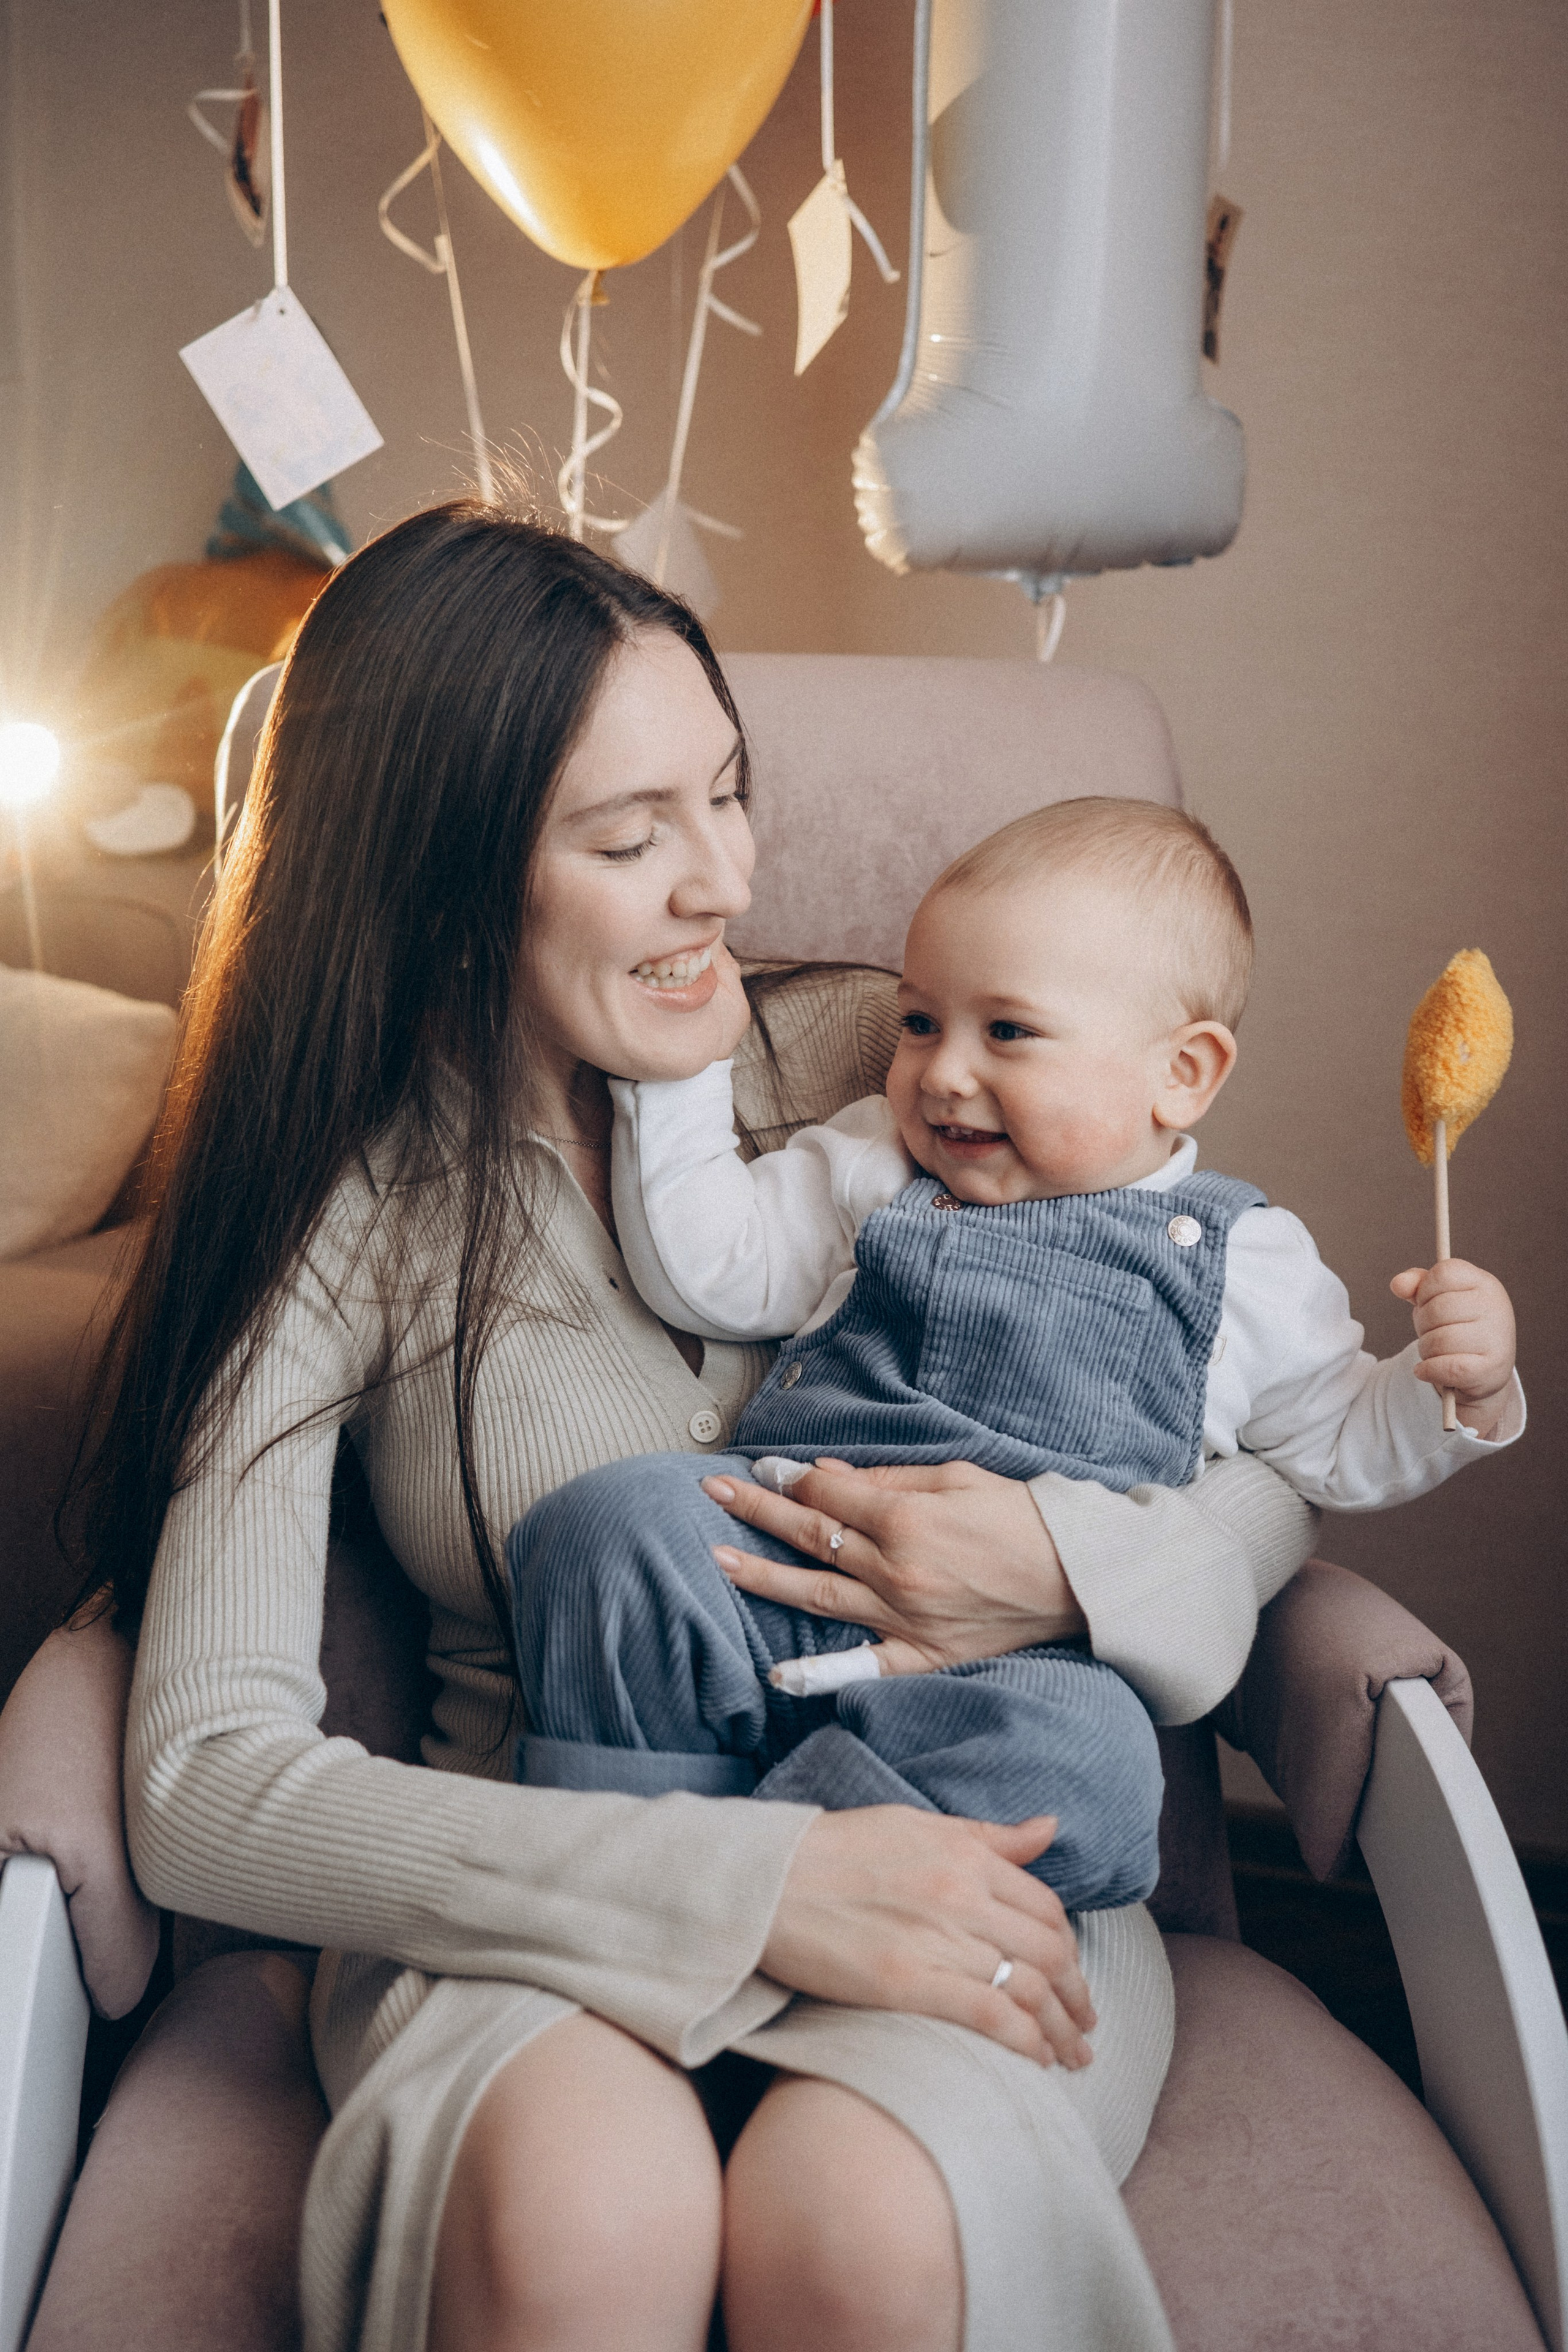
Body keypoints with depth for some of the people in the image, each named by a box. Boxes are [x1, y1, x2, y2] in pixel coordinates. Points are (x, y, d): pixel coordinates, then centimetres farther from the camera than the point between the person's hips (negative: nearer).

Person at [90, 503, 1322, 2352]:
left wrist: (1076, 1561, -18)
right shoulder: (345, 1215, -4)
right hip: (546, 1892, -1)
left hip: (955, 1835, 1)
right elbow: (201, 1786, -13)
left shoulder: (878, 1073, 1)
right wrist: (749, 1883, -23)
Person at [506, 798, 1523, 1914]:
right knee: (608, 1524, -27)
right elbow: (705, 1273, 13)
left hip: (1024, 1649, -1)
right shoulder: (870, 1172, 16)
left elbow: (1343, 1446, 19)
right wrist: (677, 1066, 8)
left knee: (1088, 1762, -36)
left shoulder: (1246, 1266, 12)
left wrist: (1462, 1383, 0)